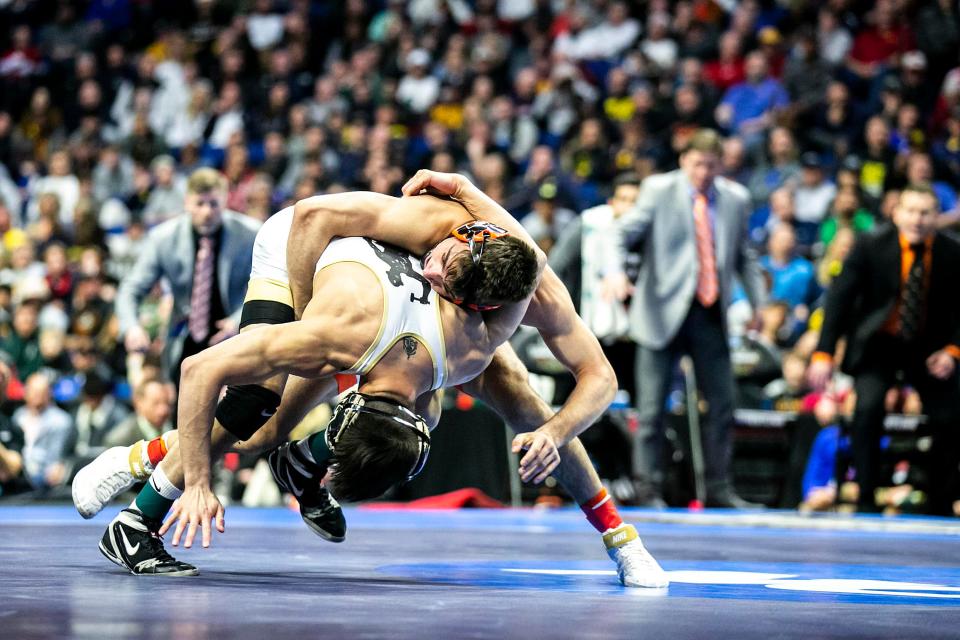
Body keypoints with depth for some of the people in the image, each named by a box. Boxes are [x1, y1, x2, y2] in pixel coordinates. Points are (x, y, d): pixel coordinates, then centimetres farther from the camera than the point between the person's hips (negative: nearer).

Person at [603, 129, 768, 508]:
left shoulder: (736, 199, 9)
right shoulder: (658, 190, -2)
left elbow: (744, 257, 18)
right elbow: (622, 232, -10)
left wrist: (759, 304, 10)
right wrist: (615, 271, -28)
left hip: (710, 315, 4)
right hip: (663, 313, -4)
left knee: (722, 406, 6)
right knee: (652, 409, -3)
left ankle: (718, 490, 15)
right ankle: (648, 491, 4)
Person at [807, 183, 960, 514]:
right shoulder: (870, 246, -15)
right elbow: (839, 297, -14)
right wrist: (824, 353, -20)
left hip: (929, 347, 2)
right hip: (878, 344, -2)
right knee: (868, 408, -23)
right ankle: (865, 500, -12)